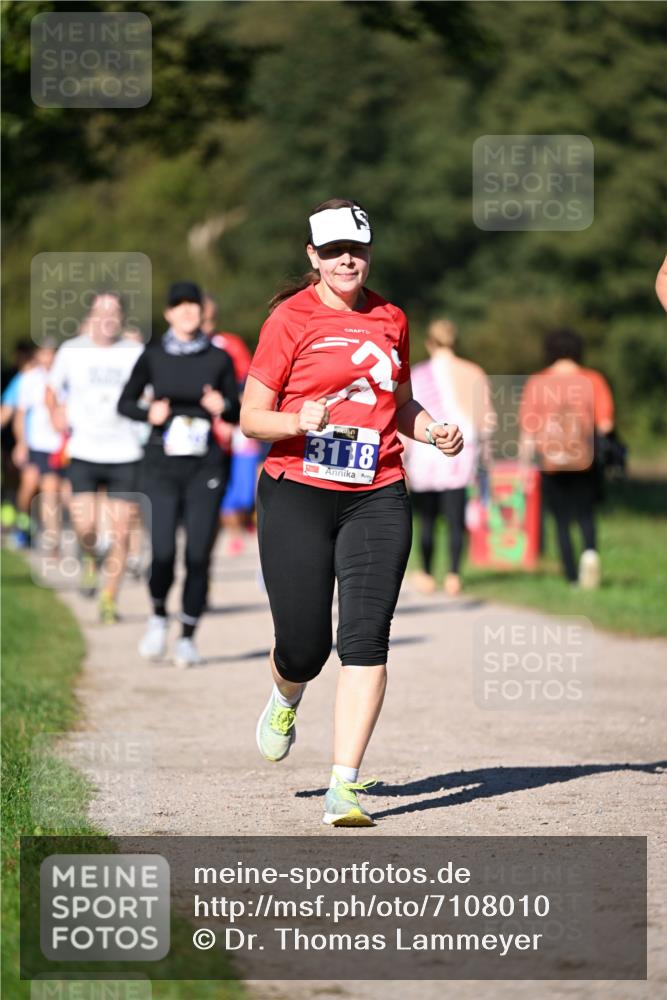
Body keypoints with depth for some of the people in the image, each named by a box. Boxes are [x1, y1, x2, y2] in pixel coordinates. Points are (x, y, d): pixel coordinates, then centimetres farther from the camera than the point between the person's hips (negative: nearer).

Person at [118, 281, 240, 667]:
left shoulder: (219, 358, 4)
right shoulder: (153, 356, 4)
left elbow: (238, 414, 9)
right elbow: (125, 403, 11)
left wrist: (222, 407, -13)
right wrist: (149, 413, -9)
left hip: (205, 468, 0)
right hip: (162, 465, 0)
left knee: (198, 554, -3)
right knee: (163, 552, -11)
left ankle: (188, 637, 10)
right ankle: (159, 617, 18)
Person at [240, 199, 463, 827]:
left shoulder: (390, 319, 12)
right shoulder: (290, 319, -1)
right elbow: (251, 419, -2)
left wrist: (433, 430, 6)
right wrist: (299, 421, -22)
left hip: (377, 498, 3)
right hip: (297, 495, -3)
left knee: (366, 640, -11)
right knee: (303, 647, -2)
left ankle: (344, 785, -10)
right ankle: (285, 698, 37)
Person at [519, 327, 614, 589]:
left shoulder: (536, 383, 0)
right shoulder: (593, 380, 0)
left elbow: (527, 430, -1)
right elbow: (605, 423, -5)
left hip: (550, 462, 0)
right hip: (585, 460, 0)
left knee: (561, 520, 9)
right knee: (586, 515, 12)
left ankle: (573, 577, 4)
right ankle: (590, 551, -18)